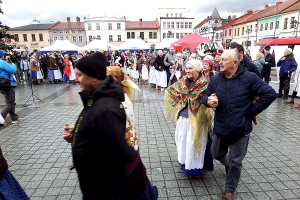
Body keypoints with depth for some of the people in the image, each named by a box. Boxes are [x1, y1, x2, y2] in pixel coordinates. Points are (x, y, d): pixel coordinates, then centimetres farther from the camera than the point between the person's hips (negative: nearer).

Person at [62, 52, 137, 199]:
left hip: (104, 187, -9)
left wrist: (132, 156, -12)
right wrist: (75, 133, 0)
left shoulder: (105, 109, -33)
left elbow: (120, 149, -32)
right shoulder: (98, 99, 0)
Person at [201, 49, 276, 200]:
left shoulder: (249, 77, -13)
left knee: (235, 162, 11)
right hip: (220, 128, 4)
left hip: (240, 129, -4)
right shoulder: (215, 79, -2)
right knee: (216, 154, 22)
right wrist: (208, 100, -19)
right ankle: (230, 165, 56)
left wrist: (253, 111, -10)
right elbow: (205, 96, 5)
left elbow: (270, 94, -12)